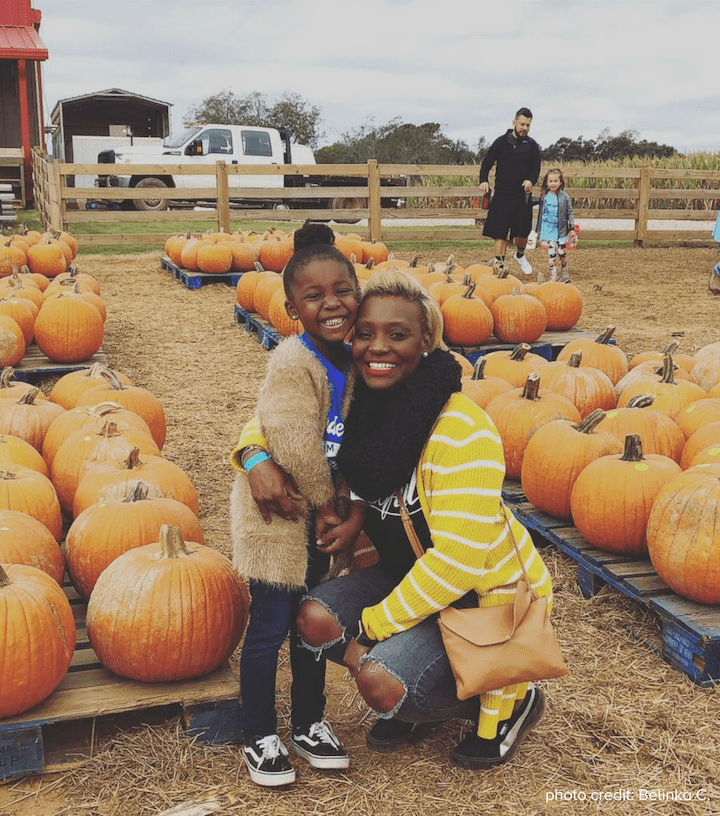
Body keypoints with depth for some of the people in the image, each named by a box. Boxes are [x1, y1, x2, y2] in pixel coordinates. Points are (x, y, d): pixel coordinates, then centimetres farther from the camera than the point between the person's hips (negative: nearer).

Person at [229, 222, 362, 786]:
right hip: (277, 512, -7)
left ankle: (310, 725, 34)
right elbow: (296, 444, -26)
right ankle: (259, 738, 22)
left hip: (321, 511, 7)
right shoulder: (292, 363, -23)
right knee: (270, 625, 4)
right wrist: (327, 506, -15)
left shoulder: (352, 359, 0)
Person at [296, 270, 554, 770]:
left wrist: (372, 625, -21)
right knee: (316, 619, -15)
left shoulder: (461, 430, -28)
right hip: (411, 571, 7)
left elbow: (459, 561, -29)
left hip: (491, 588, -7)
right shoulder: (360, 407, -8)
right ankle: (420, 705, 11)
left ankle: (507, 698, 4)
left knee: (382, 684, -24)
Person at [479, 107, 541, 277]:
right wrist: (484, 180, -13)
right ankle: (499, 263, 1)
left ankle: (520, 254, 31)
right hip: (502, 195, -1)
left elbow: (536, 169, 4)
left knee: (523, 230, 1)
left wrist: (531, 181, -19)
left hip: (523, 195, 1)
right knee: (500, 231, -4)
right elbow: (487, 163, 5)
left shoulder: (531, 145, 5)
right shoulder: (501, 142, 3)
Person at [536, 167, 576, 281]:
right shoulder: (544, 196, 4)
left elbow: (570, 213, 1)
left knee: (562, 252, 5)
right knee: (551, 253, -4)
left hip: (561, 231, -1)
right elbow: (540, 213, 12)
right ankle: (553, 276, 3)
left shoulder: (564, 196, -2)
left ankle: (565, 273, 25)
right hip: (548, 230, 1)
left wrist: (572, 228, -5)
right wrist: (538, 231, 11)